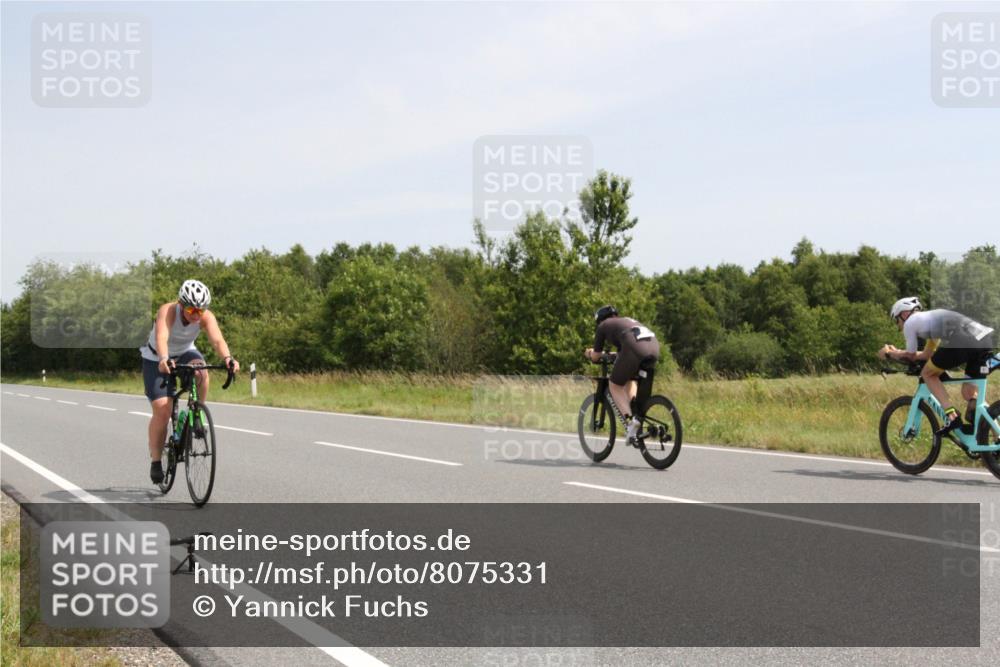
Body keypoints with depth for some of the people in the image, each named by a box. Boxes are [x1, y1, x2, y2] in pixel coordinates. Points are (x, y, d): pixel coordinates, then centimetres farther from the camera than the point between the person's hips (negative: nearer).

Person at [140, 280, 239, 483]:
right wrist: (164, 360, -68)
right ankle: (155, 462, 2)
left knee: (201, 373, -33)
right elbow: (161, 337, -49)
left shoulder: (206, 317, -25)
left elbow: (217, 339, -41)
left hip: (185, 354, 2)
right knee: (161, 411, -13)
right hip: (157, 360, -2)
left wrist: (227, 358, -61)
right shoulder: (167, 311, -32)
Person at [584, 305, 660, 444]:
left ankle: (630, 420, -7)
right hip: (654, 346, 6)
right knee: (629, 380, 31)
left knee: (615, 386, 13)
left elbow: (596, 357, 25)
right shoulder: (628, 320, 38)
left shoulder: (603, 326, 22)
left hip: (635, 349, -6)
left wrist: (590, 353, 47)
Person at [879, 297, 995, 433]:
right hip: (986, 340, 7)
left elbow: (911, 356, 26)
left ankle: (952, 416, 1)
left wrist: (889, 353, 43)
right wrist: (897, 351, 55)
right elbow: (927, 355, 46)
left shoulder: (910, 322, 17)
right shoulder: (931, 317, 39)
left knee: (928, 374, 17)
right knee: (969, 393, 22)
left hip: (961, 343, -7)